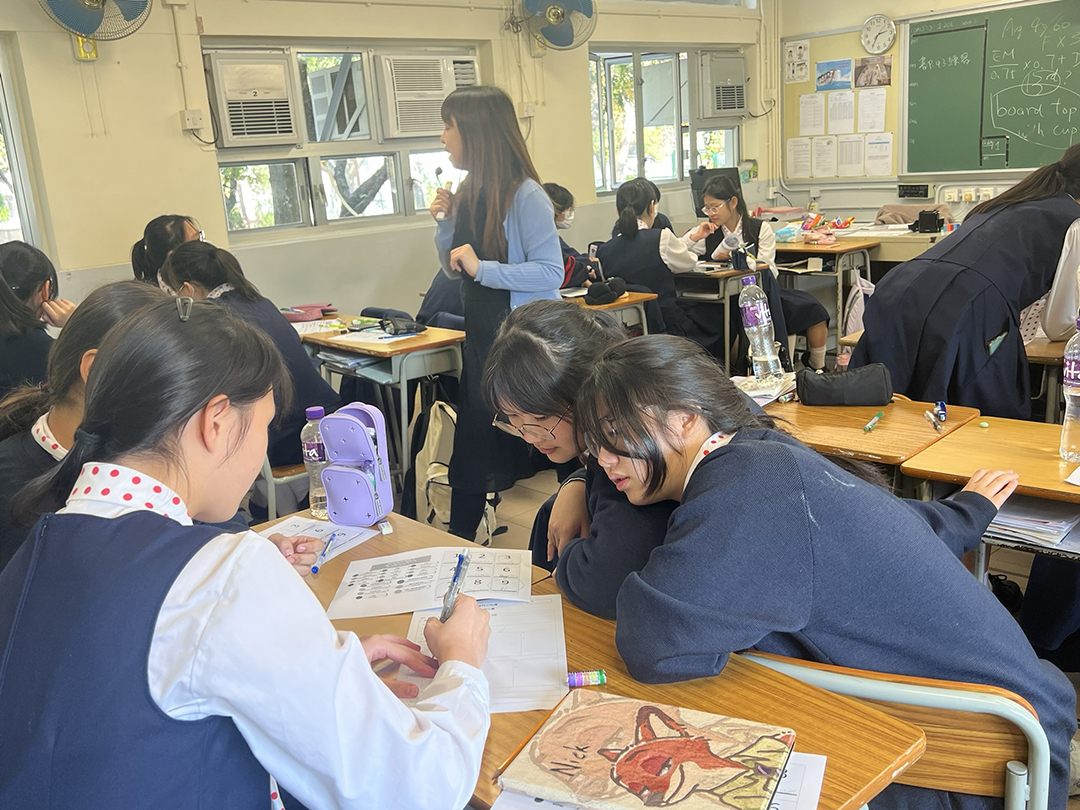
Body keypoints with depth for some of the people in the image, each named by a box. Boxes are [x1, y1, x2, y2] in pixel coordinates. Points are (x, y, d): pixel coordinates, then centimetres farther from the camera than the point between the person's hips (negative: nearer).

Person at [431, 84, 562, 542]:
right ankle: (459, 541, 26)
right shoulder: (469, 192, 9)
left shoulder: (525, 195, -15)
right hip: (481, 334, 8)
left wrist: (481, 268, -24)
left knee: (525, 446, 2)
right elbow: (454, 271, 16)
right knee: (473, 443, 14)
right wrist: (444, 224, 0)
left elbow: (550, 272, -22)